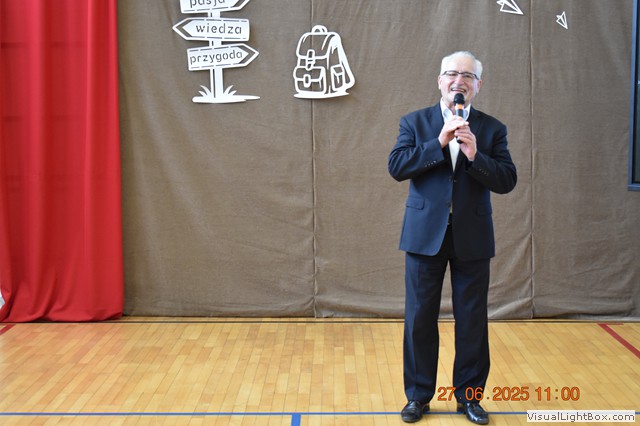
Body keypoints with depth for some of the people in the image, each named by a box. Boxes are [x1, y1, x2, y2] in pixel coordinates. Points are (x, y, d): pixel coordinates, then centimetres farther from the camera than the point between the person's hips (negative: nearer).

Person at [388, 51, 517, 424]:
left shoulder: (492, 129, 4)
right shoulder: (415, 122, 4)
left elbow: (507, 181, -4)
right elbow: (397, 166, -10)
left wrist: (474, 155, -19)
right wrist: (439, 143, -18)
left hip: (472, 239, 1)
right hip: (425, 235, 0)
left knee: (472, 321, 8)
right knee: (420, 319, 6)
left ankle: (469, 396, 24)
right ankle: (419, 396, 22)